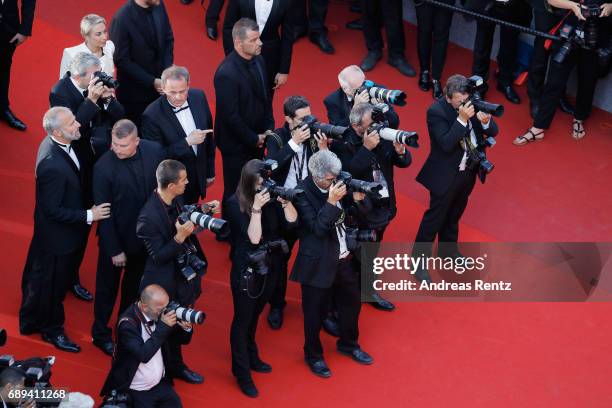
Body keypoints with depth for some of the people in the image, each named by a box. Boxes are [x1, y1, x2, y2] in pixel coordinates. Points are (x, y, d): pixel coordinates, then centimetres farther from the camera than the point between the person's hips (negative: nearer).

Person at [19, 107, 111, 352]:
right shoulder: (53, 166, -38)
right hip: (58, 235, -9)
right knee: (52, 284, 15)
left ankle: (32, 320, 51)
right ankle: (51, 329, 38)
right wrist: (88, 216, -25)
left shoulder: (53, 143, -9)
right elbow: (53, 210, -29)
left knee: (39, 275, 29)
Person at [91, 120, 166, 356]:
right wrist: (114, 250, -16)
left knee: (135, 282, 24)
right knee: (108, 286, 16)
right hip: (117, 236, -4)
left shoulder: (155, 151, -16)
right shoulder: (103, 167, -27)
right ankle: (101, 334, 36)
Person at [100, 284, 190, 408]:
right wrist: (163, 327, -30)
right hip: (134, 391, -6)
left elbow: (184, 340, 5)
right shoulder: (127, 323, -21)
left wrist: (186, 328, -17)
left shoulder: (161, 313, -4)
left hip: (161, 385, 6)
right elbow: (144, 355, -29)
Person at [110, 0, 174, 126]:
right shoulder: (122, 19, -25)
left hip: (160, 83, 5)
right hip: (135, 91, -5)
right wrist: (151, 81, -18)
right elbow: (122, 60, -18)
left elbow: (168, 39, 5)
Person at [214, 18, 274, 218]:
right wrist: (253, 139, -15)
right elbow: (230, 116, -24)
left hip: (257, 138, 8)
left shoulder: (258, 60, -2)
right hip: (237, 144, -7)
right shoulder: (226, 73, -28)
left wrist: (268, 128, 3)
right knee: (235, 192, 10)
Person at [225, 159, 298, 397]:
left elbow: (292, 221, -10)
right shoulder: (235, 204, -20)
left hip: (270, 266, 5)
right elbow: (253, 238, -25)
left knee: (255, 315, 24)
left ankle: (251, 357, 44)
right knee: (242, 319, 8)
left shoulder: (271, 195, -9)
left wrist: (284, 200, -23)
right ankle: (242, 373, 19)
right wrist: (256, 208, -33)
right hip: (246, 270, -5)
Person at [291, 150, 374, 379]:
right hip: (319, 264, -6)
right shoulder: (302, 193, -21)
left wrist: (356, 199, -13)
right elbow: (318, 228, -27)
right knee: (316, 312, 11)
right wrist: (332, 201, -34)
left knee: (351, 303, 22)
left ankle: (348, 344, 46)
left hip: (346, 259, 6)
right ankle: (314, 356, 32)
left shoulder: (337, 184, -4)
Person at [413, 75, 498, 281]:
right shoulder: (436, 112, -25)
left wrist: (485, 120, -28)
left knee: (454, 214, 24)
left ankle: (448, 249, 45)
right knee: (435, 216, 5)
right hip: (446, 174, -6)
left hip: (469, 170, 6)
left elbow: (493, 132, -6)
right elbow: (446, 144, -31)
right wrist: (462, 119, -38)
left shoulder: (472, 102, -9)